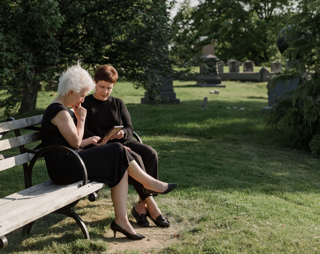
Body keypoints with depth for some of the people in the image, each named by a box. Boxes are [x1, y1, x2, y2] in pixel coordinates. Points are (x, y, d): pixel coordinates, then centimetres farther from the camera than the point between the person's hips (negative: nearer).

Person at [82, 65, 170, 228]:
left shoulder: (118, 103, 19)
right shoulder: (85, 104, 6)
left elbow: (129, 128, 8)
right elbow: (84, 133, -6)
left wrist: (123, 133, -17)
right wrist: (99, 141, -24)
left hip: (124, 142, 5)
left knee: (150, 154, -26)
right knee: (134, 158, -33)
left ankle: (142, 205, -27)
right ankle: (150, 205, -30)